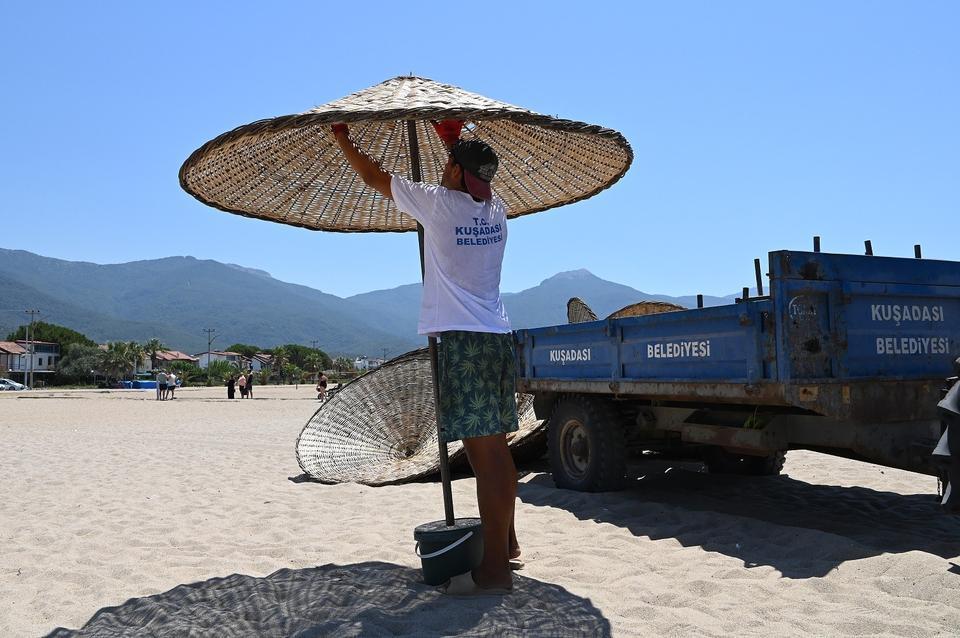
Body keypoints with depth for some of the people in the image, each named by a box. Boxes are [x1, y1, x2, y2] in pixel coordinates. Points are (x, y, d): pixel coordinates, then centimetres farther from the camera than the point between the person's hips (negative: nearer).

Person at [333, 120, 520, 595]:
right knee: (497, 446, 15)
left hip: (463, 340, -8)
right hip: (498, 338, 8)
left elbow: (373, 177, 7)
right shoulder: (496, 210, 11)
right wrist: (456, 143, 40)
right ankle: (506, 542, 27)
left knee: (483, 452, -9)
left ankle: (494, 568, -6)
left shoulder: (439, 202, -6)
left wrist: (344, 140, 23)